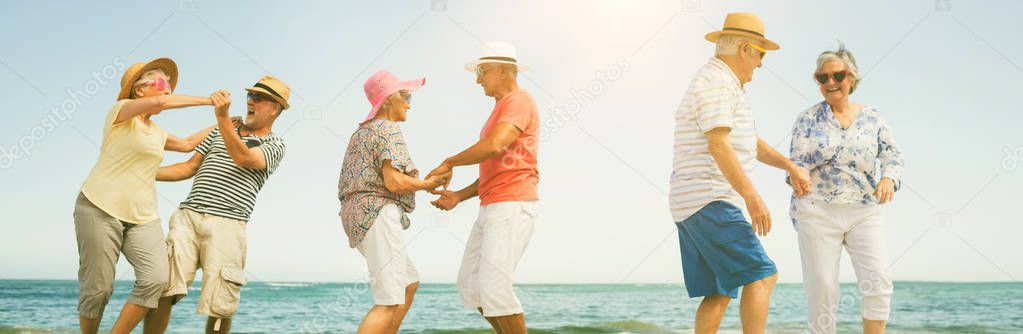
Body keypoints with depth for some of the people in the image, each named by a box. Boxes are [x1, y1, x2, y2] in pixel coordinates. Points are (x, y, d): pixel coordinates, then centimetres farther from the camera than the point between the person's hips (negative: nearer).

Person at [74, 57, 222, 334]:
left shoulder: (157, 133, 20)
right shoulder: (120, 111, 0)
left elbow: (186, 143, 36)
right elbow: (160, 102, -17)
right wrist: (208, 100, -11)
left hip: (143, 217, 6)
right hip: (100, 209, -6)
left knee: (156, 279, -16)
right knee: (97, 288, -5)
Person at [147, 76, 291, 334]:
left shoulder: (275, 145, 9)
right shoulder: (220, 132, 24)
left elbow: (243, 158, -11)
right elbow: (190, 167, 27)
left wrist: (223, 116, -20)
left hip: (226, 225, -3)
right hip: (188, 216, 4)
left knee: (220, 307, -6)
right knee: (162, 289, -11)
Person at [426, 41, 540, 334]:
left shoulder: (519, 102, -8)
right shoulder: (501, 112, 25)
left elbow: (494, 146, -25)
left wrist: (449, 163, -10)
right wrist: (458, 197, 15)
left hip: (514, 207, -10)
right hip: (494, 210, 10)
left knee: (493, 287, -16)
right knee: (470, 284, 9)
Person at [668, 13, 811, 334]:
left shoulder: (723, 85, 24)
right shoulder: (716, 82, -10)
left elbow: (752, 144, 31)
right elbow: (718, 145, -22)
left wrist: (790, 166, 20)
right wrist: (753, 198, -25)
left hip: (693, 207, 11)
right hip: (710, 202, -11)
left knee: (719, 293, 8)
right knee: (761, 276, -11)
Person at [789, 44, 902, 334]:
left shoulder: (872, 118, 11)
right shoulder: (808, 119, 5)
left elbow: (892, 154, 4)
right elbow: (797, 160, -2)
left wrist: (888, 178, -18)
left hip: (865, 212, 2)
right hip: (818, 212, -2)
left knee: (879, 282, -11)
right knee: (821, 289, -2)